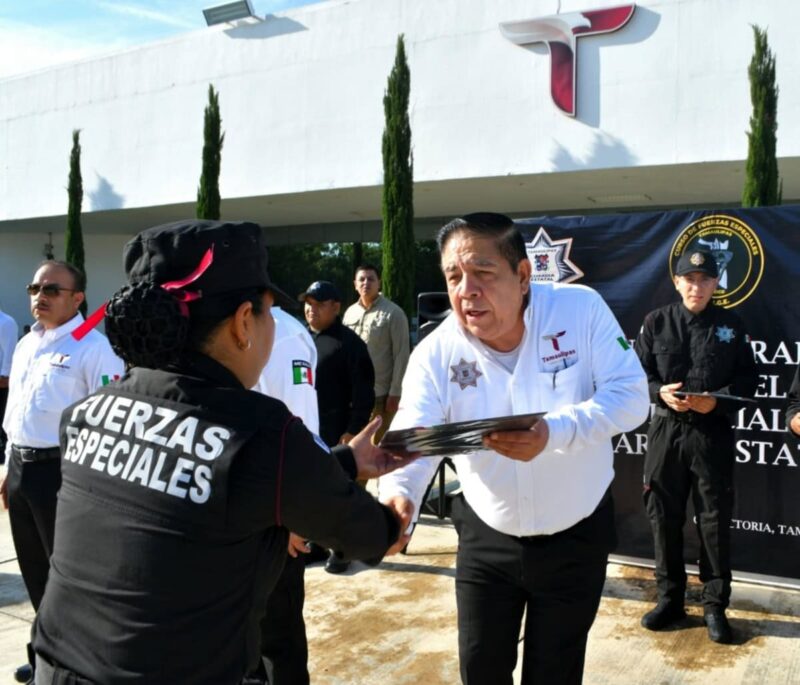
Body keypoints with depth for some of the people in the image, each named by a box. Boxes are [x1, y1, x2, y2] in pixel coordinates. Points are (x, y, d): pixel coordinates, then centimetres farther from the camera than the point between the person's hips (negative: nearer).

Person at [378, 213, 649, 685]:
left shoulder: (581, 309, -17)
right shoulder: (436, 353, -16)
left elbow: (631, 396, -21)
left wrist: (555, 431, -38)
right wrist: (398, 495, -48)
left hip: (576, 535, -1)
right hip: (486, 537, 1)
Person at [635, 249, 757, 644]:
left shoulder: (732, 326, 4)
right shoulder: (656, 322, 3)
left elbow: (747, 380, 3)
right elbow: (637, 374, 4)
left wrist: (716, 401, -14)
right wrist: (660, 392, -15)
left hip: (713, 433, -1)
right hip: (666, 430, 1)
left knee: (715, 521, 5)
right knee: (664, 518, 8)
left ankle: (715, 605, 19)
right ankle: (670, 599, 24)